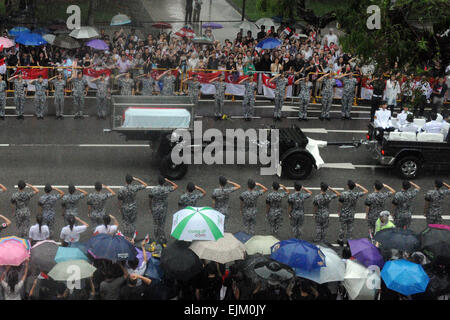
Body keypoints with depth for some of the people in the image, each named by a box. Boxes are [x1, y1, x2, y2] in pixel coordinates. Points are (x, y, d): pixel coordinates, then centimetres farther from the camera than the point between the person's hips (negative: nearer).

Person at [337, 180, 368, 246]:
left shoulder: (343, 194, -20)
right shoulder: (357, 194, -13)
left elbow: (340, 204, -10)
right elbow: (366, 191, 1)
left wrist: (339, 212, 6)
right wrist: (359, 185, 2)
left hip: (343, 214, -2)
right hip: (351, 215, 2)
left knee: (343, 228, 12)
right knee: (350, 229, 14)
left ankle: (340, 241, 25)